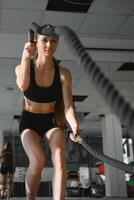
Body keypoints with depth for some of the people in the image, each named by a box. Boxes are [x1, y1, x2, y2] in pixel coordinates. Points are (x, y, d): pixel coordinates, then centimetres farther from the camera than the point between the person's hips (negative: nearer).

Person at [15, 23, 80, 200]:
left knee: (59, 157, -28)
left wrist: (74, 125, -37)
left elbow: (68, 105, -18)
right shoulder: (22, 68, -10)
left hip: (51, 121, 1)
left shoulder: (63, 73, -10)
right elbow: (23, 86, -33)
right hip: (29, 121, -1)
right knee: (38, 160, -27)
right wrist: (26, 57, -36)